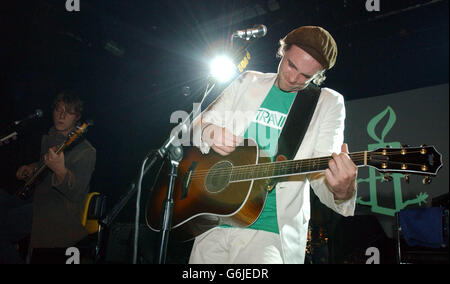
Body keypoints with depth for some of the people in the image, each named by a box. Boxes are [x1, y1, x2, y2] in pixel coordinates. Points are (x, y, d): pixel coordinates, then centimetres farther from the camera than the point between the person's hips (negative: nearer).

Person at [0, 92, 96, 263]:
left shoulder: (86, 151, -15)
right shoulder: (48, 138, 12)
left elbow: (76, 194, -22)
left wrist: (61, 171, -38)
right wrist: (32, 168, 9)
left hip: (61, 210, -9)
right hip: (38, 196, 9)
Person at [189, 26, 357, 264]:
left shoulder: (329, 103, 2)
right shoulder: (248, 82, 9)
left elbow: (322, 174, -8)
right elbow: (198, 124, 13)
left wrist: (342, 192, -31)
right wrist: (208, 132, -11)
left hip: (270, 231, -3)